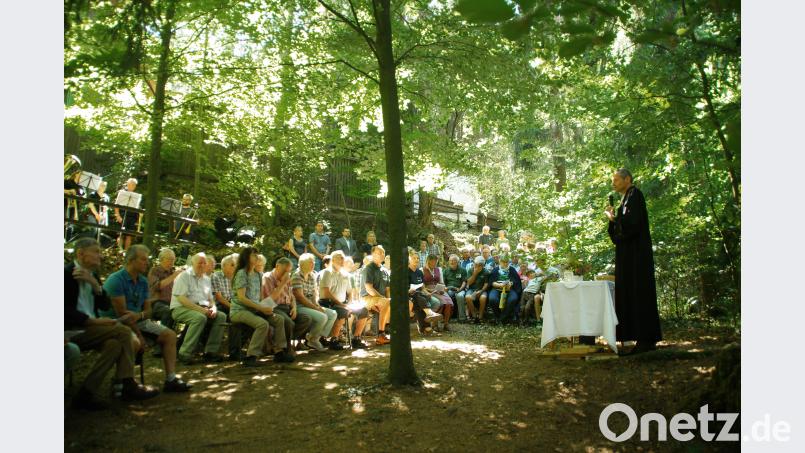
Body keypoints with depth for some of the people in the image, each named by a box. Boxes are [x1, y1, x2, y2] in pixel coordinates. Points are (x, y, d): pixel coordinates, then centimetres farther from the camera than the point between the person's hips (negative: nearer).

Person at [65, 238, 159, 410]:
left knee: (114, 344, -21)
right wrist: (93, 321, -21)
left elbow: (106, 305, 8)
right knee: (123, 332, -22)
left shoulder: (93, 275, 15)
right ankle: (128, 385, -18)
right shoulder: (67, 273, -8)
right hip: (71, 330, -7)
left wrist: (95, 284, -8)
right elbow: (65, 310, -16)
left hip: (88, 328, 7)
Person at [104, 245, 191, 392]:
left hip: (139, 321, 8)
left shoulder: (143, 281, 8)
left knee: (170, 335, -6)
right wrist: (139, 335, -15)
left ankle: (171, 379, -7)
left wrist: (139, 315, -17)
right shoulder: (116, 280, -16)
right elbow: (122, 313, -18)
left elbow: (148, 311, 8)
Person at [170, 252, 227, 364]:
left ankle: (211, 351, -13)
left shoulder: (206, 279, 18)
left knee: (221, 316, -15)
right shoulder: (184, 276, -4)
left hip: (202, 309, 7)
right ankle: (185, 354, -28)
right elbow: (181, 298, -16)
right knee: (200, 318, -36)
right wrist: (200, 309, -23)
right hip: (181, 308, -7)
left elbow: (210, 299, 20)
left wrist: (213, 308, -5)